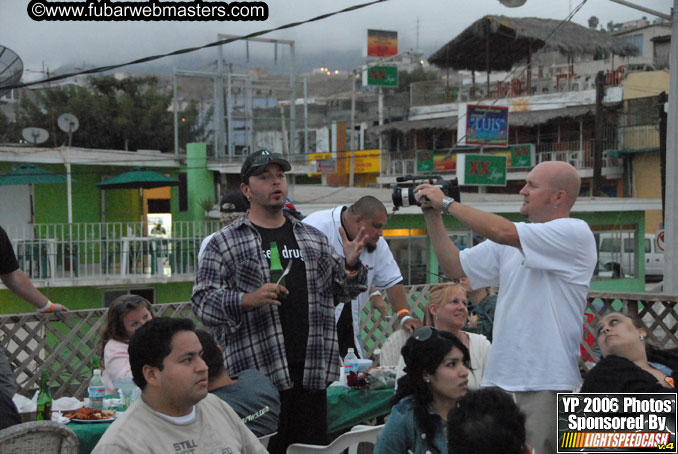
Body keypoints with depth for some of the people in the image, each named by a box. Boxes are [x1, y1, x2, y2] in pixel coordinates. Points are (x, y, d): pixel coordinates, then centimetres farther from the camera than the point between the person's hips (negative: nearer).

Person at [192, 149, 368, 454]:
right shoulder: (224, 244, 3)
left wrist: (351, 266, 1)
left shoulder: (313, 238, 18)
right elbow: (202, 301, -4)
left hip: (312, 372, 4)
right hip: (258, 374, -4)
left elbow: (338, 292, 22)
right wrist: (247, 300, -20)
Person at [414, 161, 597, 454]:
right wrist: (432, 216, 8)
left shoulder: (575, 233, -9)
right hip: (499, 377, 7)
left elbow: (501, 232, -21)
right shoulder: (516, 240, 15)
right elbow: (455, 267, 18)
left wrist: (446, 203, -10)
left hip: (545, 383, -7)